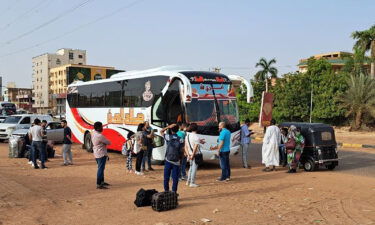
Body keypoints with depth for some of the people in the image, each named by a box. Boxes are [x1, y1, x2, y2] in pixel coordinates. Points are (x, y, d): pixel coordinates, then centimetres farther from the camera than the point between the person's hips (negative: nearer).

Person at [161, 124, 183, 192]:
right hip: (176, 162, 0)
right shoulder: (180, 140, -2)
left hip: (168, 161, 0)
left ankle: (166, 191, 15)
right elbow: (182, 151, -3)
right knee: (175, 178, 4)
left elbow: (161, 131, 11)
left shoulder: (168, 137, -4)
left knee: (166, 177, 10)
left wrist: (168, 126, 1)